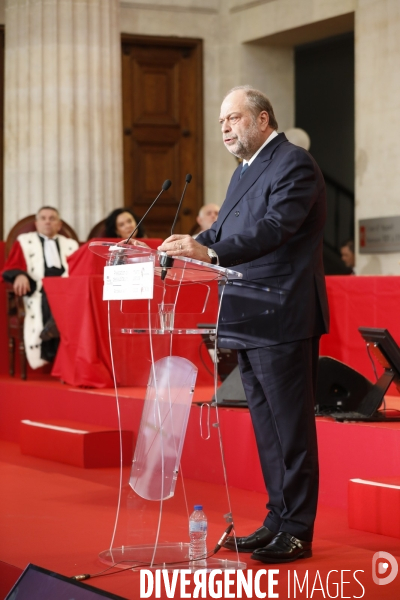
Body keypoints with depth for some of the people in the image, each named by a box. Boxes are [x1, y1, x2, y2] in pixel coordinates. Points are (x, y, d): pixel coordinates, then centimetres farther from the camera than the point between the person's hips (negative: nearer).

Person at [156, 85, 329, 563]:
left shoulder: (294, 164, -11)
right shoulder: (245, 171, 19)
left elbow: (275, 228, -24)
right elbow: (223, 232, 19)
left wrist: (208, 252, -34)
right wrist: (179, 250, 3)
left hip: (282, 321, -9)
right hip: (249, 323, 10)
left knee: (291, 426, -4)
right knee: (266, 426, 14)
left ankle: (297, 532, 2)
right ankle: (278, 520, 22)